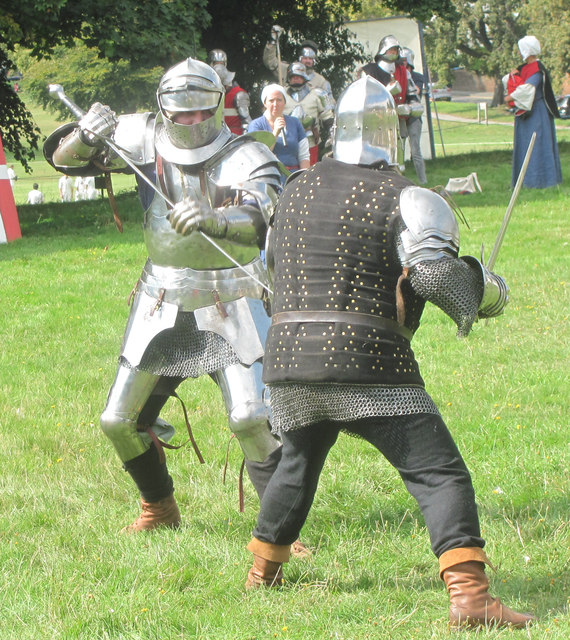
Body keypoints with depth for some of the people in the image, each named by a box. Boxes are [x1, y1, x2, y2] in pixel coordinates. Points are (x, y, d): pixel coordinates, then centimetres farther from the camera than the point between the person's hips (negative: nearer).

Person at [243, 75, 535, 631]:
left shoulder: (294, 191, 14)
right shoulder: (404, 199, -5)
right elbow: (436, 272, -18)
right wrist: (484, 289, 0)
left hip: (289, 357, 6)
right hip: (367, 366, -6)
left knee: (298, 464, 30)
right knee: (439, 473, -8)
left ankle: (262, 570, 43)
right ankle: (468, 595, -22)